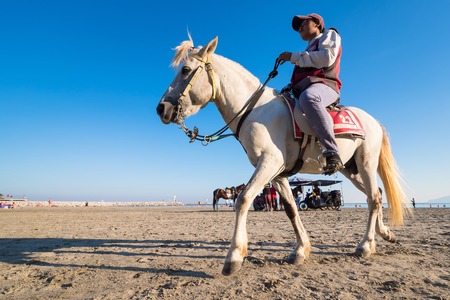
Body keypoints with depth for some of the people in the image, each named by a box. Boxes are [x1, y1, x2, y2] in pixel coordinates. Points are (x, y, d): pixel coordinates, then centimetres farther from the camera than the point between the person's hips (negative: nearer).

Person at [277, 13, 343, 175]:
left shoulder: (329, 34, 15)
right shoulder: (309, 49, 37)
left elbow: (327, 57, -8)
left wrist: (293, 57, -4)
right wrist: (290, 86, 7)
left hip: (323, 85, -9)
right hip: (302, 91, 9)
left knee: (307, 97, -42)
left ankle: (332, 154, -45)